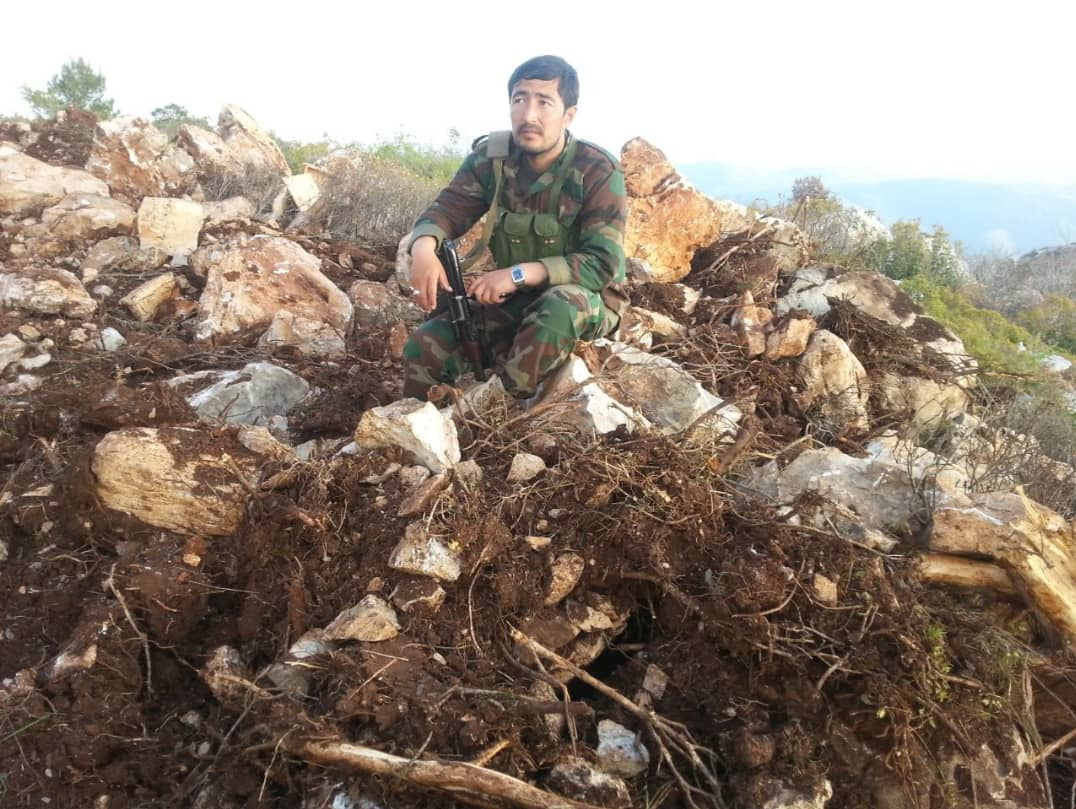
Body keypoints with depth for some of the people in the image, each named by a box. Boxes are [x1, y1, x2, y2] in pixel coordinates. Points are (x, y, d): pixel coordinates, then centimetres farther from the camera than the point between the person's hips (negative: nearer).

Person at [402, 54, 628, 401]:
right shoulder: (491, 156, -5)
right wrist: (423, 248, -31)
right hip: (512, 299, 4)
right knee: (424, 348, -14)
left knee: (561, 305, -40)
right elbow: (447, 209, -5)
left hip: (587, 300, -4)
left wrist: (519, 274, -34)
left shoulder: (599, 172, -19)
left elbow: (603, 264, -25)